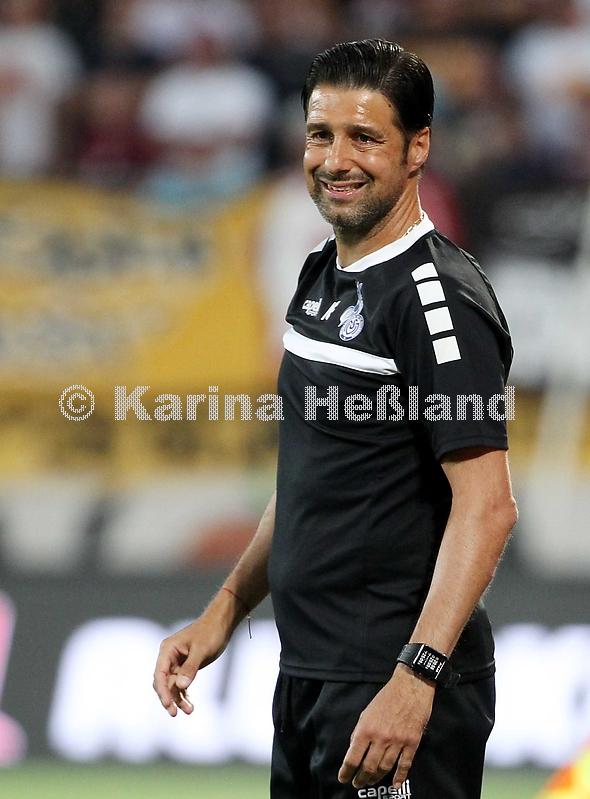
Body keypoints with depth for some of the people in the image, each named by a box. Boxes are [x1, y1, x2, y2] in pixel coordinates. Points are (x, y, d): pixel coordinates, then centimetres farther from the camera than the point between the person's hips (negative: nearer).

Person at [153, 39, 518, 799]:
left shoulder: (438, 295, -15)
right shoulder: (321, 276, 13)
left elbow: (486, 505, -21)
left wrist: (416, 678, -28)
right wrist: (224, 611, 16)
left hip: (398, 689, -9)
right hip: (308, 674, 9)